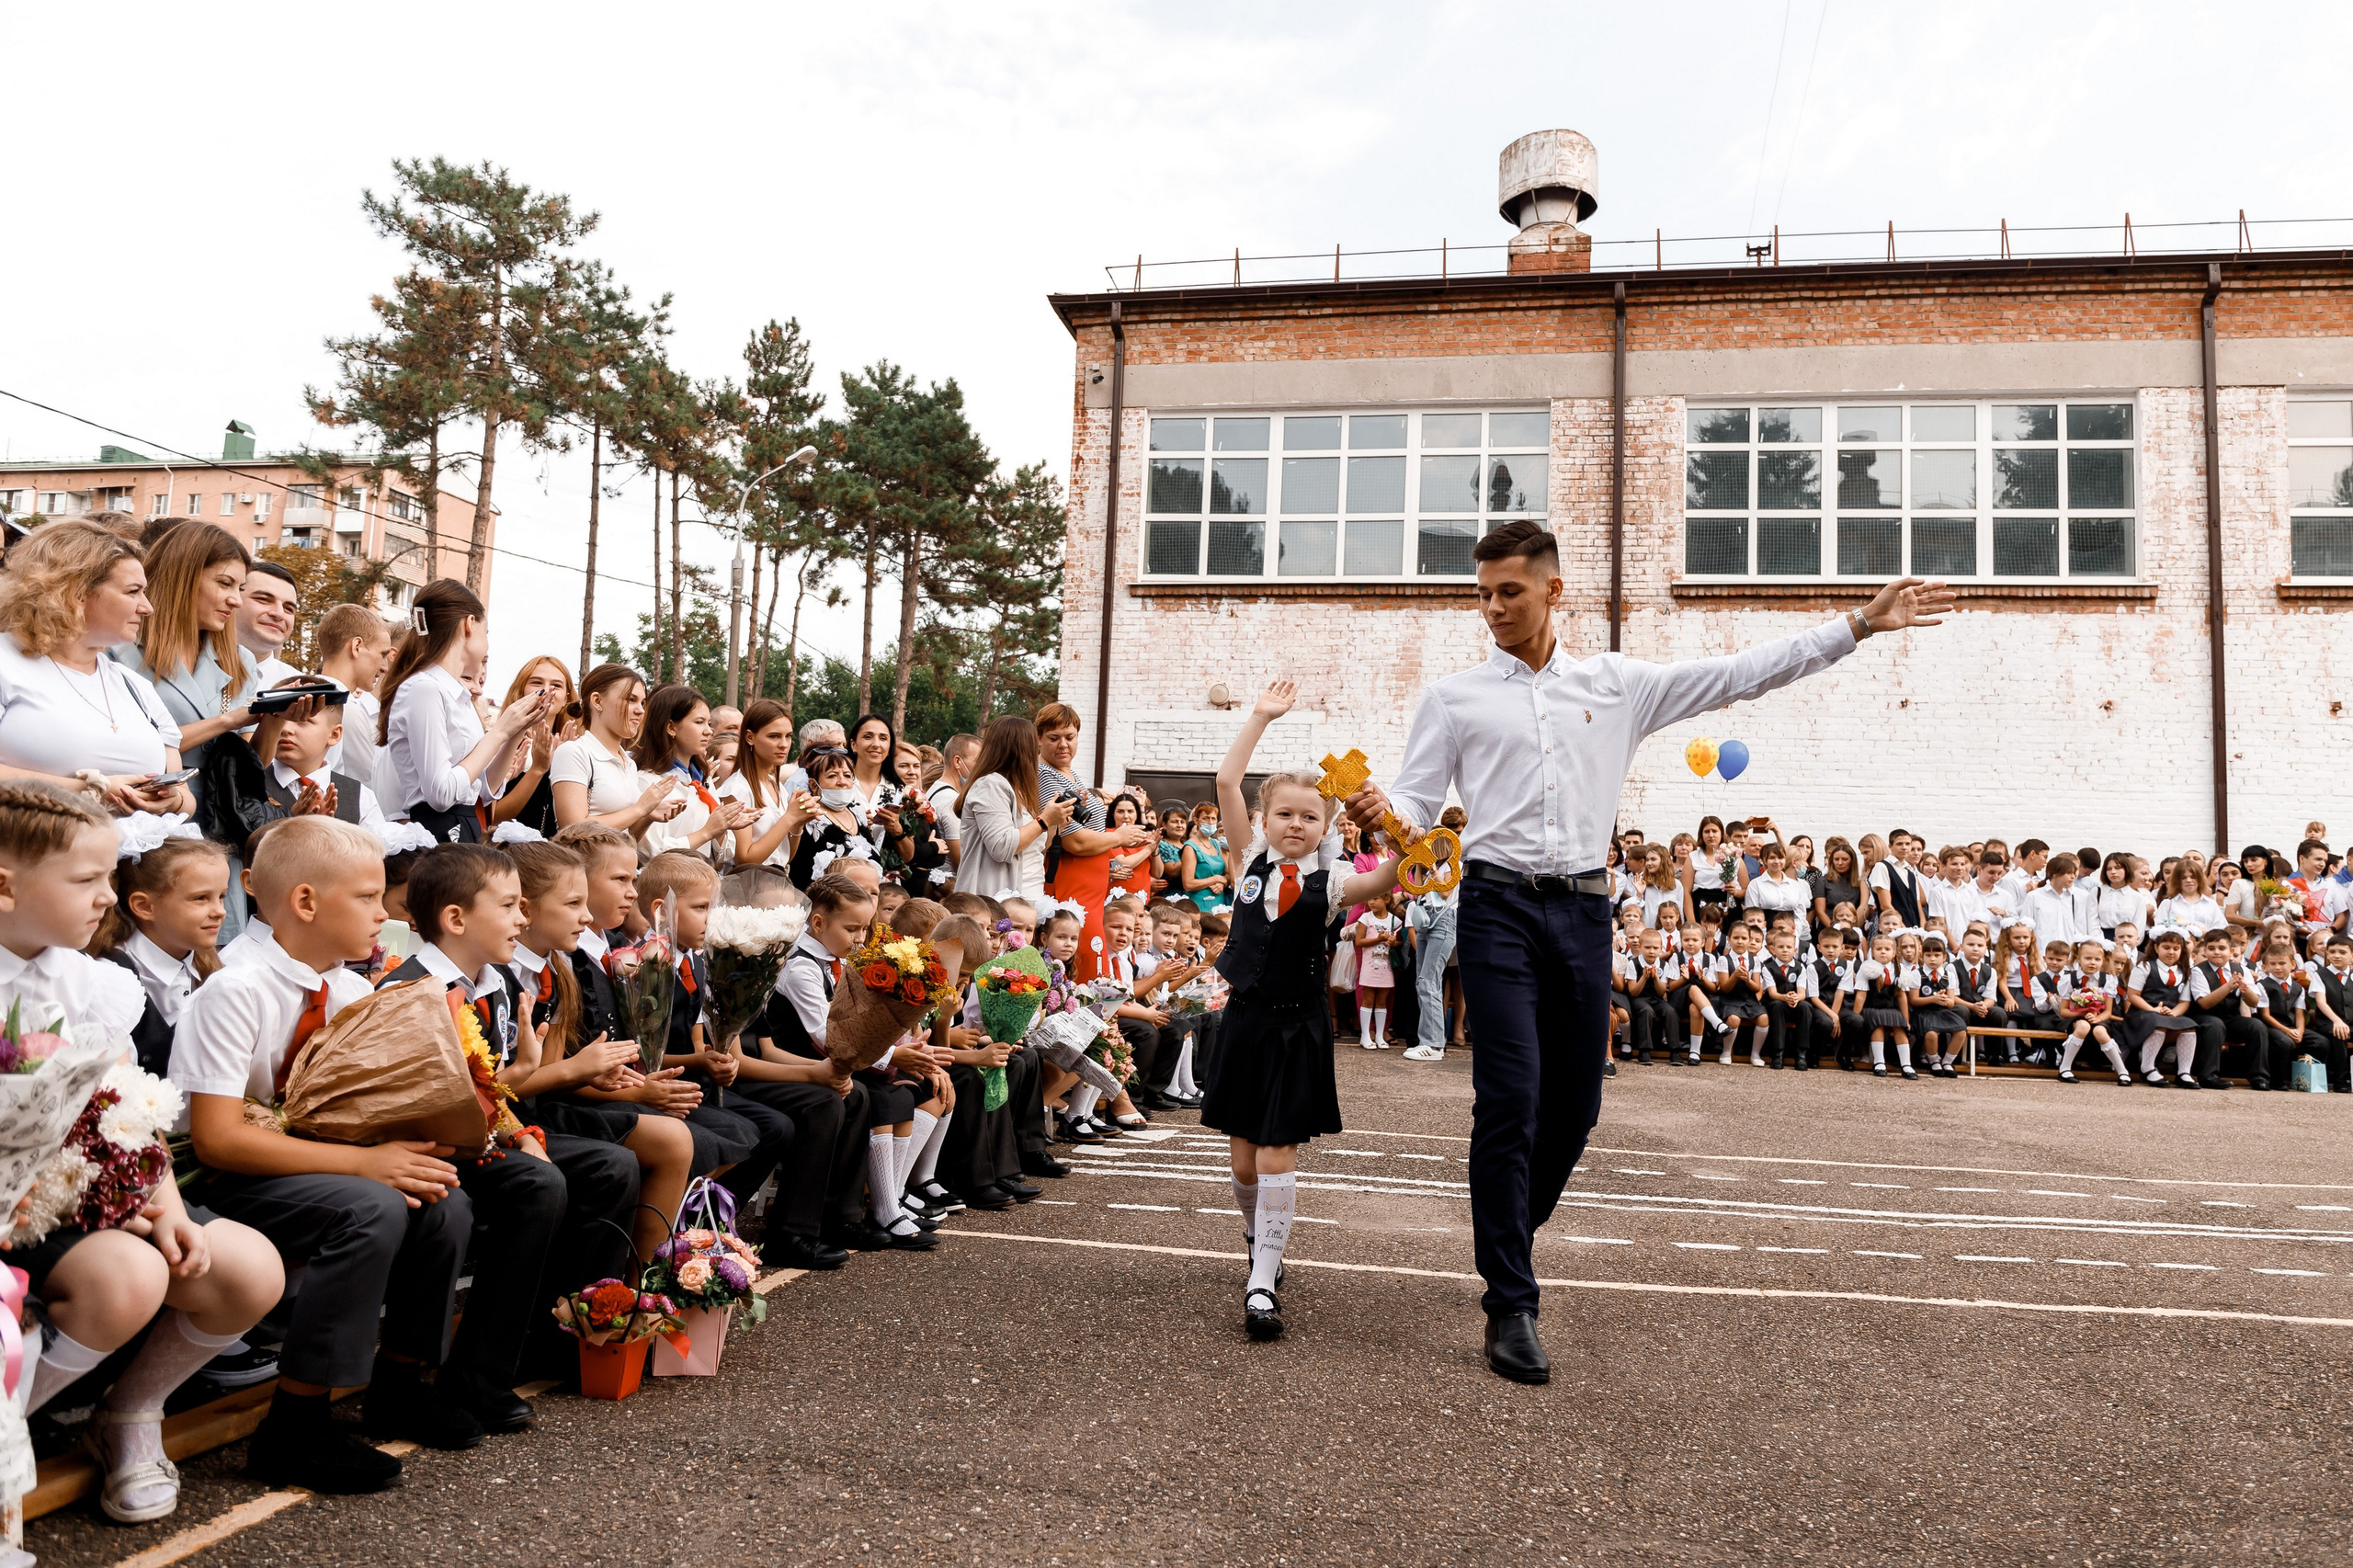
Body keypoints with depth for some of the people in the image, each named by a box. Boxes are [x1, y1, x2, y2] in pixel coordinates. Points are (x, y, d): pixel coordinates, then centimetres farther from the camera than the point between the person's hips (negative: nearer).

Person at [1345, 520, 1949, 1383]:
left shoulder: (1616, 684, 11)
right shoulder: (1454, 698, 6)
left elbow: (1740, 673, 11)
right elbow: (1418, 803, 4)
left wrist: (1859, 624, 9)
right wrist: (1378, 809, -20)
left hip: (1583, 907, 3)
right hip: (1499, 904, -3)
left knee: (1574, 1106, 9)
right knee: (1510, 1101, -10)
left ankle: (1508, 1236, 35)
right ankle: (1511, 1306, -1)